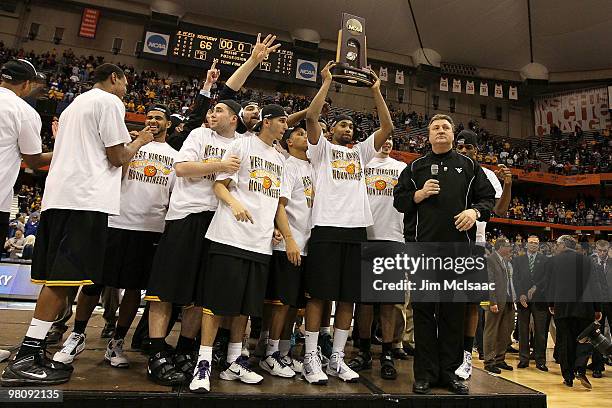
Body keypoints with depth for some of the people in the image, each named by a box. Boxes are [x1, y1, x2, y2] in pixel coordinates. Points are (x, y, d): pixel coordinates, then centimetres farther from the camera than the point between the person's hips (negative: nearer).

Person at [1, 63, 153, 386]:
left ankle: (32, 352, 16)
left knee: (56, 277, 11)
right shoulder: (110, 102, -2)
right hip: (85, 198, -9)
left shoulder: (75, 103, 27)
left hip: (58, 195, 10)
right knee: (65, 277, -9)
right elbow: (117, 157, -7)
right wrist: (138, 142, 11)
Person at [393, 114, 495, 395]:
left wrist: (475, 211, -7)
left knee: (455, 311, 6)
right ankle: (425, 373, 10)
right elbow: (398, 200, 11)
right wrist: (419, 194, -7)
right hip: (423, 246, -1)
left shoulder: (469, 166, 16)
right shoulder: (415, 167, 15)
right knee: (424, 310, 1)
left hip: (459, 247, 1)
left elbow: (488, 197, 14)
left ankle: (448, 371, 18)